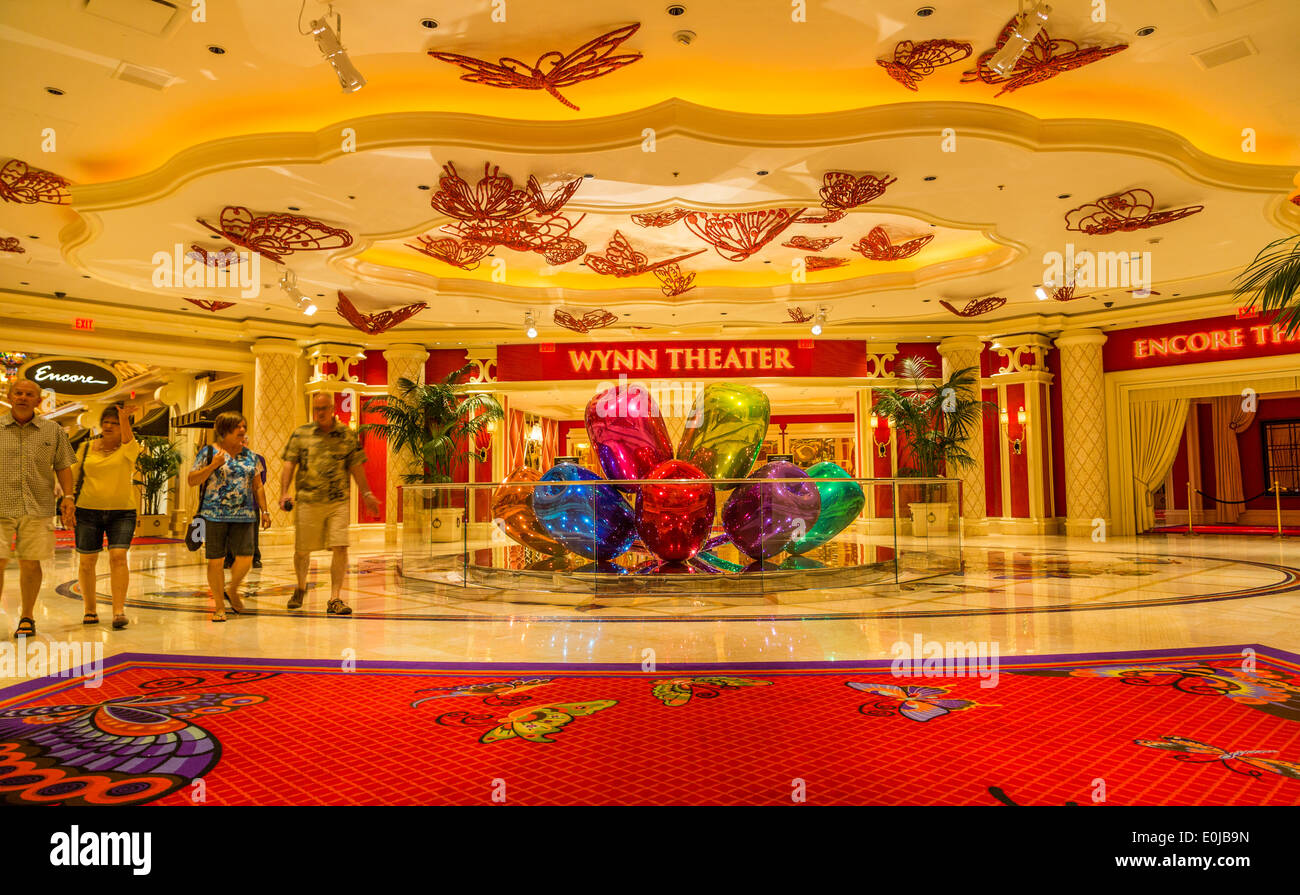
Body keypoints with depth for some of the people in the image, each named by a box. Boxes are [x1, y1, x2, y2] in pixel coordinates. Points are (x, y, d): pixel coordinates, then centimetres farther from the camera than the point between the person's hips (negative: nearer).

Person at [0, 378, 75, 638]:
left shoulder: (53, 431, 9)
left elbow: (63, 466, 11)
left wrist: (68, 496, 1)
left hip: (38, 508, 1)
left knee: (30, 563, 4)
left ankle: (26, 617, 17)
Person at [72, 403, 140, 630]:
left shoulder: (128, 449, 1)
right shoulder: (86, 448, 9)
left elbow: (128, 441, -23)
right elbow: (73, 476, 15)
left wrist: (124, 418, -39)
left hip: (122, 512, -3)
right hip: (88, 511, 3)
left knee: (118, 556, -14)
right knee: (86, 560, 6)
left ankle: (119, 611, -12)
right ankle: (89, 610, 23)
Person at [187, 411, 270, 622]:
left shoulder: (249, 455, 13)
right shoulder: (208, 452, 2)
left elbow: (257, 486, 17)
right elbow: (192, 480, -1)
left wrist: (264, 510, 11)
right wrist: (213, 465, -15)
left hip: (243, 515, 3)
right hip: (214, 515, -3)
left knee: (245, 558, -5)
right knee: (215, 561, 1)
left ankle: (232, 591, 24)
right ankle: (219, 606, 14)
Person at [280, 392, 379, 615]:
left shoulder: (347, 435, 6)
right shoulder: (300, 434, 4)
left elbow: (356, 467, 10)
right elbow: (289, 465, 1)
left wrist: (366, 494, 7)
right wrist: (285, 492, -10)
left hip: (338, 502, 0)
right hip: (307, 502, 0)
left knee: (340, 548, -9)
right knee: (302, 550, 11)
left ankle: (335, 599, 0)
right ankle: (301, 587, 39)